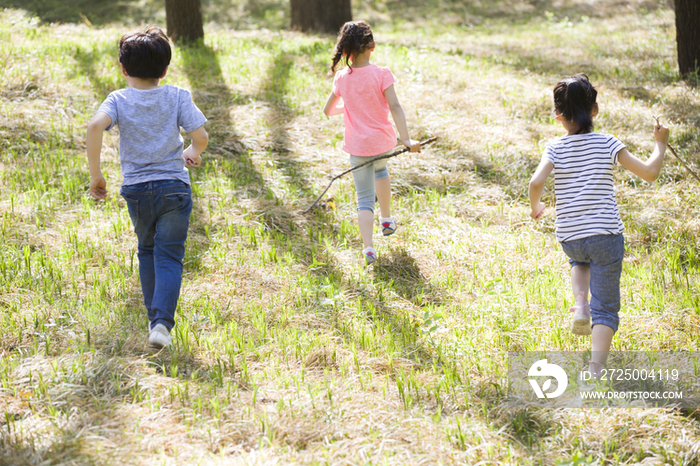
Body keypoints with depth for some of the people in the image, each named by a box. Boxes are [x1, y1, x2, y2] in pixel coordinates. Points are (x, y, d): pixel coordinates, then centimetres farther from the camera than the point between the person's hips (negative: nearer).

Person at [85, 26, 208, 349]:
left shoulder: (118, 100, -3)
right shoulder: (177, 97, -3)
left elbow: (95, 127, -22)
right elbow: (201, 136, -9)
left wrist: (95, 174, -15)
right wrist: (193, 152, 15)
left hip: (136, 189, 1)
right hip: (174, 188, -1)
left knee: (147, 252, 23)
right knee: (169, 257, 0)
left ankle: (155, 318, 28)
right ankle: (162, 323, -17)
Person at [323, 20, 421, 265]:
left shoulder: (341, 79, -4)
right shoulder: (381, 74, -12)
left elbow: (328, 110, 8)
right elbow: (394, 106, -21)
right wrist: (406, 139, -25)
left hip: (357, 146, 0)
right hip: (382, 141, 0)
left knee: (364, 198, 3)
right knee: (380, 169, 35)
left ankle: (368, 248, -15)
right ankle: (386, 220, 48)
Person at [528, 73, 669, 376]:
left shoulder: (555, 149, -2)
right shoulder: (607, 144, -3)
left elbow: (536, 183, -18)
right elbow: (649, 173, -2)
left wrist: (536, 207, 3)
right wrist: (660, 144, 15)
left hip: (569, 237, 2)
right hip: (606, 235, -2)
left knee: (580, 260, 39)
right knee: (606, 308, 4)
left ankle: (581, 304, 13)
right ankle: (595, 372, -9)